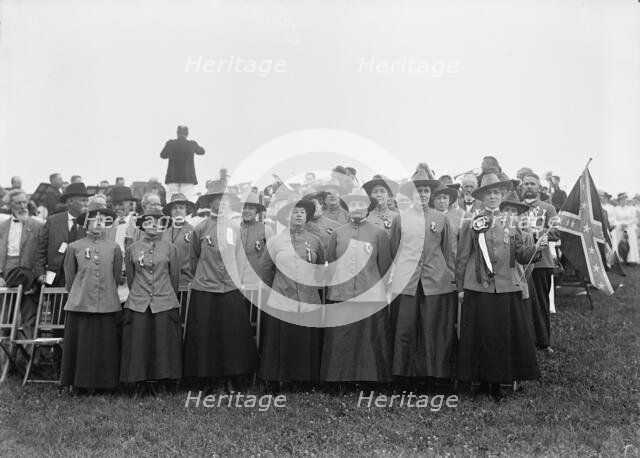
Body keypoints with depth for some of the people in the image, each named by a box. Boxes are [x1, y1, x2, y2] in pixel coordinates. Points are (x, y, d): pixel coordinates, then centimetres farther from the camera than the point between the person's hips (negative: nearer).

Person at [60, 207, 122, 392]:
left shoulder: (113, 248, 7)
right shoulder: (74, 247, 5)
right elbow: (69, 277, 12)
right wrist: (77, 294, 13)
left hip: (107, 306, 1)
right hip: (79, 305, 0)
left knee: (105, 344, 1)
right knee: (81, 343, 2)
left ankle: (104, 381, 10)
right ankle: (80, 382, 12)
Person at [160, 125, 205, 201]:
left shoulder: (170, 144, -2)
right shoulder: (192, 144, -4)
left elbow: (162, 155, 16)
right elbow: (202, 151, 17)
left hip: (172, 178, 1)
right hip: (188, 178, -1)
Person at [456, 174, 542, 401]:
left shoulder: (511, 223, 12)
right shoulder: (471, 224, 4)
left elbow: (521, 255, 8)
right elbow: (462, 257, 4)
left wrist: (537, 247, -11)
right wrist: (460, 287, 2)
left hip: (507, 288, 2)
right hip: (478, 289, -2)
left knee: (505, 335, 3)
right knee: (481, 336, 1)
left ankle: (498, 381, 15)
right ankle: (483, 380, 13)